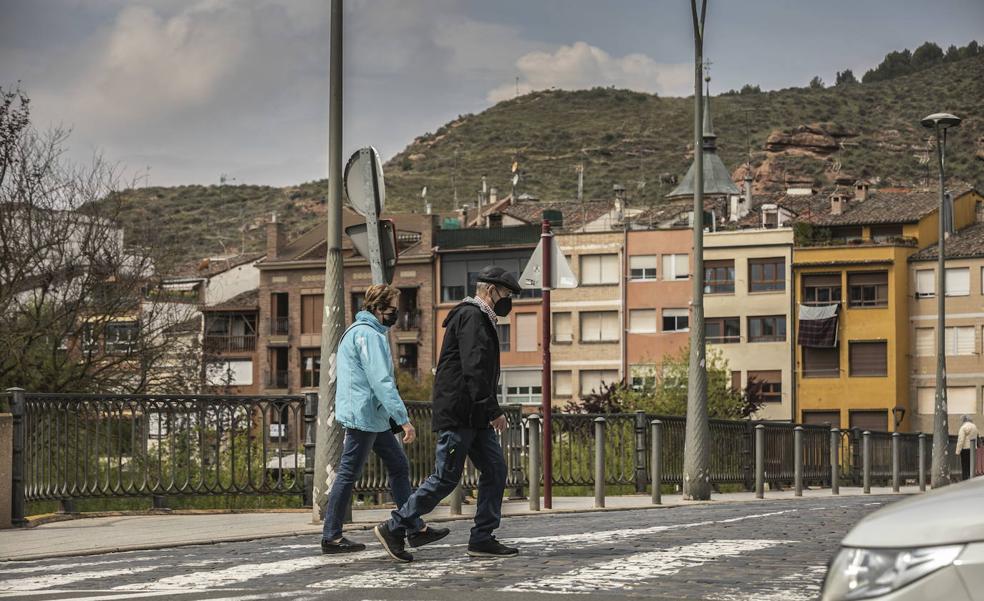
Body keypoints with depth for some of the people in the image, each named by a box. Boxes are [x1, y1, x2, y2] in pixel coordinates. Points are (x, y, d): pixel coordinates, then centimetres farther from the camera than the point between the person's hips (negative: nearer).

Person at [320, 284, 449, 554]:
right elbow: (381, 381, -23)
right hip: (363, 417, -11)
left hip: (375, 419, 11)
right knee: (348, 475, -4)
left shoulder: (358, 331, 18)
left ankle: (415, 529, 12)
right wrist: (403, 419, -24)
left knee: (399, 466, 10)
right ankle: (331, 537, 3)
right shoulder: (368, 335, -16)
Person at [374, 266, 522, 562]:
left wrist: (489, 411, 22)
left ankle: (482, 538, 7)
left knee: (495, 470, 5)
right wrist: (493, 410, -23)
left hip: (475, 417, 10)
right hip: (458, 415, -10)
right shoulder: (471, 317, -12)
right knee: (446, 478, -7)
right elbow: (474, 369, -22)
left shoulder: (481, 319, 21)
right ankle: (394, 528, 2)